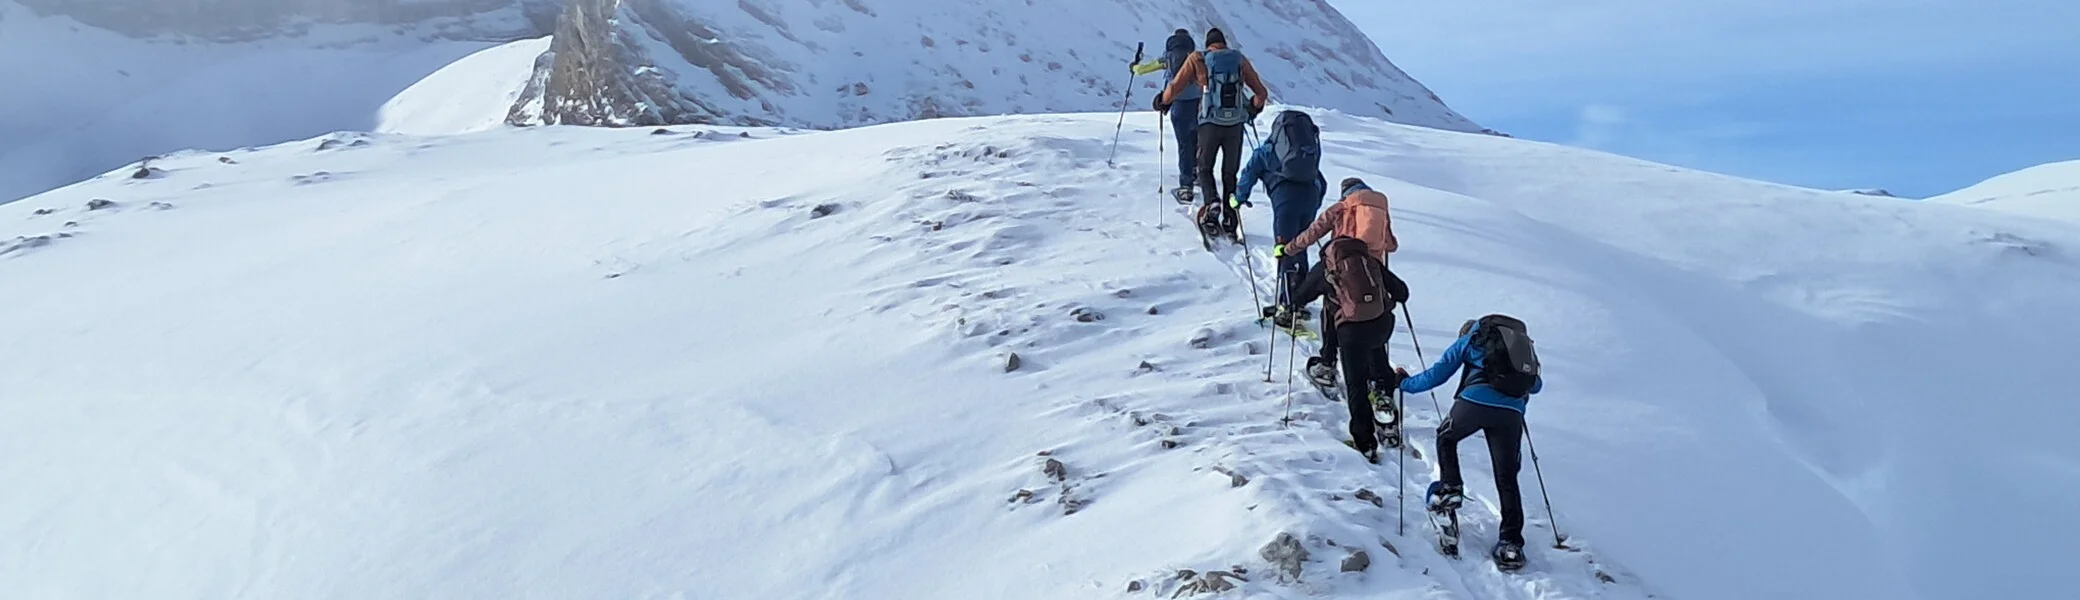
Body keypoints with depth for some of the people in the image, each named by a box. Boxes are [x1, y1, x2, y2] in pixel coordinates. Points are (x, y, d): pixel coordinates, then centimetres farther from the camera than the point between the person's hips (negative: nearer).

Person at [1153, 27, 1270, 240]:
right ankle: (1230, 222, 8)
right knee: (1230, 172, 13)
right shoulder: (1239, 59, 10)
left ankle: (1212, 204, -13)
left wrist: (1162, 102, 20)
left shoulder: (1197, 59, 3)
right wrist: (1254, 107, 35)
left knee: (1205, 168, 13)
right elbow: (1261, 93, 14)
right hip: (1235, 124, 2)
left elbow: (1175, 87, 1)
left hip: (1210, 123, -2)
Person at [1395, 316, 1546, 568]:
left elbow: (1438, 373, 17)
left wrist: (1406, 383, 31)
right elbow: (1536, 384, 36)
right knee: (1507, 479, 10)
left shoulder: (1470, 337, 21)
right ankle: (1511, 542, 6)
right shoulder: (1521, 341, 31)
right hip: (1512, 412, 3)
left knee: (1445, 437, 29)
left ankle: (1450, 488, 15)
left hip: (1475, 401, -3)